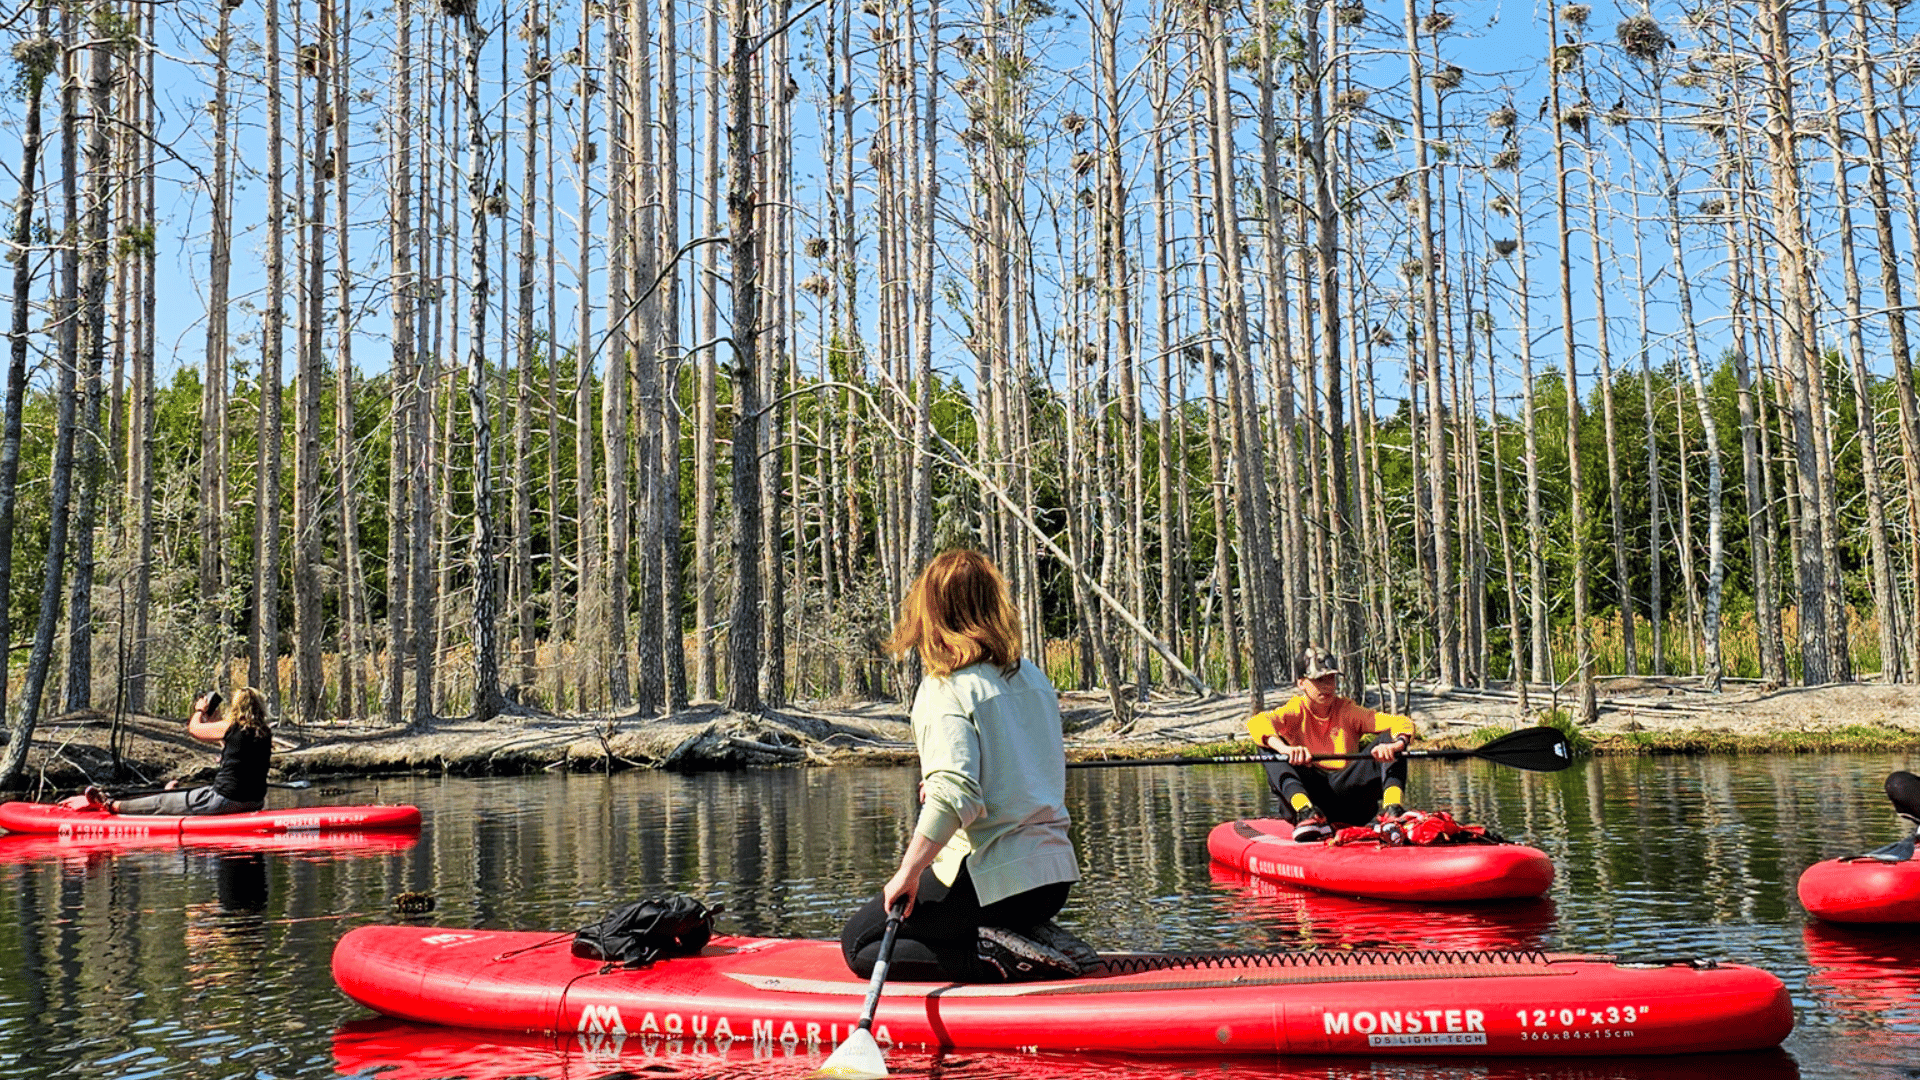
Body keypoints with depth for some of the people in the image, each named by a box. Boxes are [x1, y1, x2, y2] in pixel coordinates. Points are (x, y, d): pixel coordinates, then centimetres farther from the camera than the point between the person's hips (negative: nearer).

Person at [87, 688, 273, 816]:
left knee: (162, 801, 14)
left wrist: (200, 710, 25)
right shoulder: (265, 734, 4)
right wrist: (213, 716, 32)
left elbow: (194, 727, 6)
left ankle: (112, 805, 30)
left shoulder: (229, 727, -13)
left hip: (226, 800, -7)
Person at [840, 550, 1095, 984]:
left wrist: (908, 873, -21)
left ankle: (996, 958, -10)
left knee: (859, 943, 8)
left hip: (987, 879, -8)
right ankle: (1039, 941, 8)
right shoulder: (1034, 678, 9)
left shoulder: (946, 690, -13)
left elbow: (954, 794, -26)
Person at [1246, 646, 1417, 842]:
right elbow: (1255, 723, -18)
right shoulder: (1295, 711, 5)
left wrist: (1394, 745, -28)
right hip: (1308, 792, -1)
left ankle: (1394, 810, -34)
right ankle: (1306, 812, -43)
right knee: (1269, 747, -22)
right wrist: (1285, 749, -39)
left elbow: (1403, 723, -3)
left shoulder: (1348, 711, 9)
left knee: (1389, 738, -11)